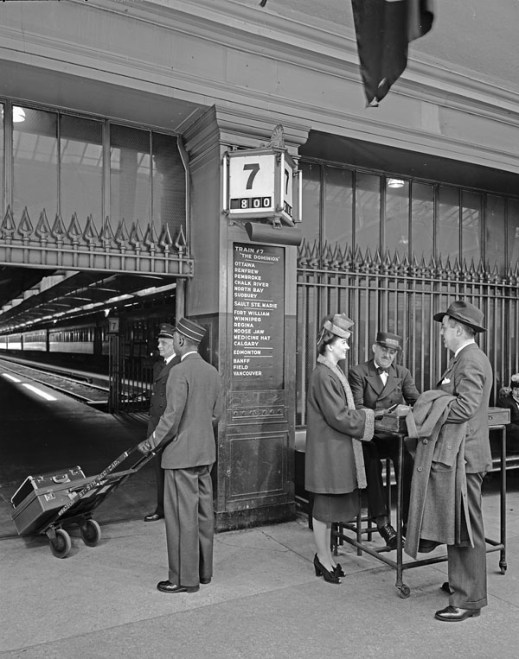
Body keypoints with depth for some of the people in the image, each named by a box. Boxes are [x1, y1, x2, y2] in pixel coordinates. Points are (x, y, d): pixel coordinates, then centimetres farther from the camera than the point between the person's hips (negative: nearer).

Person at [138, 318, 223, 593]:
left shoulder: (179, 372, -17)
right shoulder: (212, 372, 8)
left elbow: (172, 416, -20)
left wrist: (153, 442, -7)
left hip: (181, 453, -8)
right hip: (205, 452, 8)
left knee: (182, 516, 1)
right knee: (203, 512, 15)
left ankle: (185, 578, 11)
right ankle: (203, 570, 27)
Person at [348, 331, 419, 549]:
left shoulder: (403, 373, 13)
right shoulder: (358, 372, 0)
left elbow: (416, 401, 5)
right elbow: (356, 408, -9)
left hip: (394, 435, 3)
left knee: (409, 459, -27)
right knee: (372, 463, -32)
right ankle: (381, 520, -20)